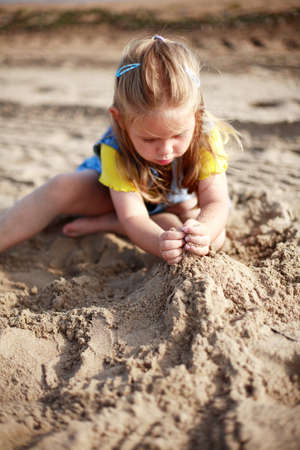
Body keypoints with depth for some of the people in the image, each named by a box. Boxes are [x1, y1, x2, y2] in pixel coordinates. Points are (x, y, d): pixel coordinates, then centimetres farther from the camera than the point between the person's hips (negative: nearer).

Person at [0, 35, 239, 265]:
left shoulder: (206, 135, -35)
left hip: (176, 201, 2)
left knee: (215, 237, -29)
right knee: (63, 187, -27)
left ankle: (104, 223, -21)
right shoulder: (116, 147, -36)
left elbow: (216, 203, -36)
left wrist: (204, 231, -61)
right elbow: (133, 217, -40)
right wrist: (160, 243, -63)